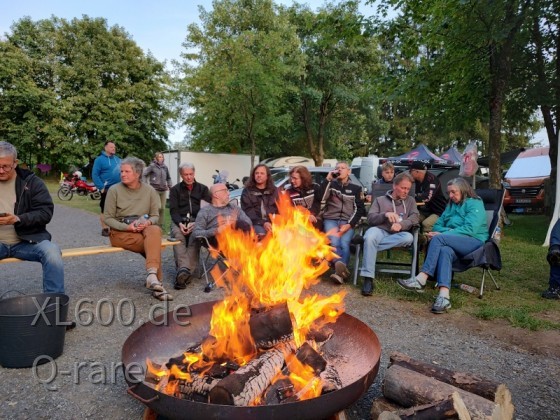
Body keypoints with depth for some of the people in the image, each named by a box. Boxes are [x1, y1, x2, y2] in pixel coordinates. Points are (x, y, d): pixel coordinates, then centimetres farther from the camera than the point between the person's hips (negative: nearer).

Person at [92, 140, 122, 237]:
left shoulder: (118, 159, 11)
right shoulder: (100, 159, -6)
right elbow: (95, 175, -10)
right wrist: (101, 187, -16)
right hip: (107, 189, -6)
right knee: (105, 210, 1)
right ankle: (105, 229, 9)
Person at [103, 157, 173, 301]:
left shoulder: (149, 191, 2)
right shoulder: (114, 190, -5)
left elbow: (155, 215, 5)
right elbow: (108, 218, -3)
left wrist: (148, 222, -19)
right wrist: (127, 227, -19)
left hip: (144, 229, 3)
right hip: (120, 232, -2)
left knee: (155, 231, -34)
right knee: (154, 244, -29)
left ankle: (152, 274, -42)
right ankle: (156, 282, -26)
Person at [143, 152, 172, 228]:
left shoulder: (165, 167, 11)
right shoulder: (152, 166, -3)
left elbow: (168, 178, 23)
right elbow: (144, 174, -8)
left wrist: (170, 186, 15)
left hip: (163, 190, 5)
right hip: (155, 190, -5)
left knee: (162, 208, 7)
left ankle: (160, 224, 17)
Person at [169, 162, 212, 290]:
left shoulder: (203, 189, 18)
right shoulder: (175, 190, 19)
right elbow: (173, 210, 7)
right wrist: (180, 223, -15)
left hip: (197, 221, -1)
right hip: (179, 220, 1)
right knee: (177, 235, -34)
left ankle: (182, 270, -45)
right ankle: (184, 269, -49)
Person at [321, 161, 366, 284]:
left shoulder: (356, 188, 17)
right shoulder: (331, 184, 18)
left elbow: (359, 209, 7)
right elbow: (320, 197, -2)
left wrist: (349, 224, -8)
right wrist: (327, 179, -4)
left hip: (347, 222, 0)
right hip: (330, 219, 0)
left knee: (344, 243, -30)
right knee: (334, 242, -31)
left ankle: (339, 271, -37)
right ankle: (341, 269, -48)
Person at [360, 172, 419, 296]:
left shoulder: (410, 200, 23)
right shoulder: (380, 200, 18)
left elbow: (414, 218, 5)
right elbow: (370, 218, 5)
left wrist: (401, 224, -16)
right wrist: (385, 214, -13)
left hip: (398, 235, 2)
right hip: (380, 230, -1)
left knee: (408, 237, -34)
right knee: (370, 234, -37)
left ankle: (369, 243, -28)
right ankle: (368, 279, -39)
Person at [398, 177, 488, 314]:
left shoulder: (475, 204, 2)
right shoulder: (451, 205, 26)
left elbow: (470, 229, -13)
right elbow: (437, 225, 20)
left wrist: (443, 234, -18)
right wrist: (447, 231, -4)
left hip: (474, 242, -5)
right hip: (454, 244, 5)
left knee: (438, 239, -30)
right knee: (445, 251, -34)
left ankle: (421, 279, -37)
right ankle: (444, 296, -53)